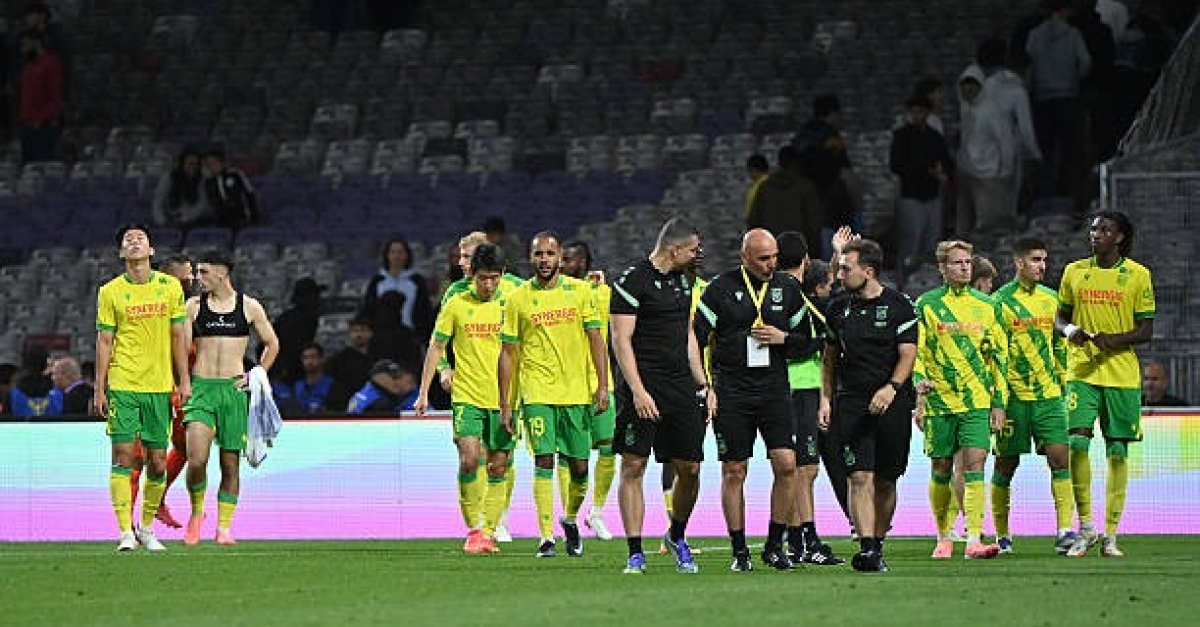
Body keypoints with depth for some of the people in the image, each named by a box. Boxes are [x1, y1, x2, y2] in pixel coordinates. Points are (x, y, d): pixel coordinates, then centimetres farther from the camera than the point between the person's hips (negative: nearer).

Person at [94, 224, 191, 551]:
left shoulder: (170, 287, 7)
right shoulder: (110, 292, 2)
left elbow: (178, 336, 12)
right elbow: (104, 342, 3)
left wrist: (184, 380, 7)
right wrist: (99, 389, -1)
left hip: (160, 386, 2)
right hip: (122, 385, -2)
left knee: (158, 461, 3)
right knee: (123, 455, -9)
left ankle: (147, 528, 19)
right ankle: (126, 531, -8)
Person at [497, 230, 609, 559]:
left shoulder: (580, 291, 5)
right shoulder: (518, 298, 3)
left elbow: (595, 339, 5)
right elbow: (508, 352, 6)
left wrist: (602, 386, -5)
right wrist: (505, 403, 3)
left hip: (577, 392, 1)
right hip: (537, 393, -1)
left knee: (579, 466, 5)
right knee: (544, 461, -12)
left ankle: (570, 519, 31)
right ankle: (546, 536, -11)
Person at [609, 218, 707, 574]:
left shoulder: (683, 279, 16)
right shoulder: (632, 281, -8)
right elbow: (621, 340, -12)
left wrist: (703, 384, 19)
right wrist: (638, 391, -19)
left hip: (680, 385, 7)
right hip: (645, 387, -7)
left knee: (689, 468, 3)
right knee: (633, 466, -6)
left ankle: (677, 538, 27)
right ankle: (635, 554, -3)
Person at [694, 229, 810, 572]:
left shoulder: (788, 287, 7)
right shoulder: (721, 288, -3)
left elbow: (806, 336, 15)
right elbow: (696, 338, -1)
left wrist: (783, 338, -7)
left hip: (774, 389, 2)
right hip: (731, 393, -2)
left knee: (786, 464, -9)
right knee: (733, 472, 1)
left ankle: (775, 544, 5)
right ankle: (739, 550, 10)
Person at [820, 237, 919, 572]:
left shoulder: (899, 306, -1)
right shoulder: (839, 306, 10)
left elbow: (907, 354, -5)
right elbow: (830, 356, 18)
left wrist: (892, 388, -21)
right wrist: (826, 399, 10)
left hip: (892, 403, -1)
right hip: (850, 403, 2)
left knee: (885, 481, 5)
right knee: (860, 477, -12)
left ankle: (878, 546, 19)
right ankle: (867, 548, -20)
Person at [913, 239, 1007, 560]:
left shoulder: (986, 306, 10)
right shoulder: (926, 305, 3)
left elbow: (999, 356, 12)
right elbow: (915, 354, 2)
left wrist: (999, 402, 7)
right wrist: (919, 397, -8)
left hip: (977, 402, 1)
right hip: (938, 402, -1)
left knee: (974, 465, -10)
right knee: (941, 469, 5)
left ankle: (974, 539, -16)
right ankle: (943, 539, 18)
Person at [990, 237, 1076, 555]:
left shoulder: (1051, 299, 12)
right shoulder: (1000, 301, -4)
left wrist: (1063, 384, 17)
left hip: (1049, 396, 4)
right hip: (1013, 396, -4)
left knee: (1061, 458, -8)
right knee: (1006, 465, 3)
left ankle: (1065, 532, -10)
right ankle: (1002, 536, 15)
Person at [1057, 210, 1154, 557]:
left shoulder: (1138, 275, 2)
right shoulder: (1074, 272, 9)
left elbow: (1146, 330, 2)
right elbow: (1061, 318, 16)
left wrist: (1114, 340, -17)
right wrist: (1071, 330, -8)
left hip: (1122, 374, -1)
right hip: (1082, 371, 1)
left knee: (1117, 452, 1)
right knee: (1077, 443, -13)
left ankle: (1110, 535, 6)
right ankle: (1085, 527, -1)